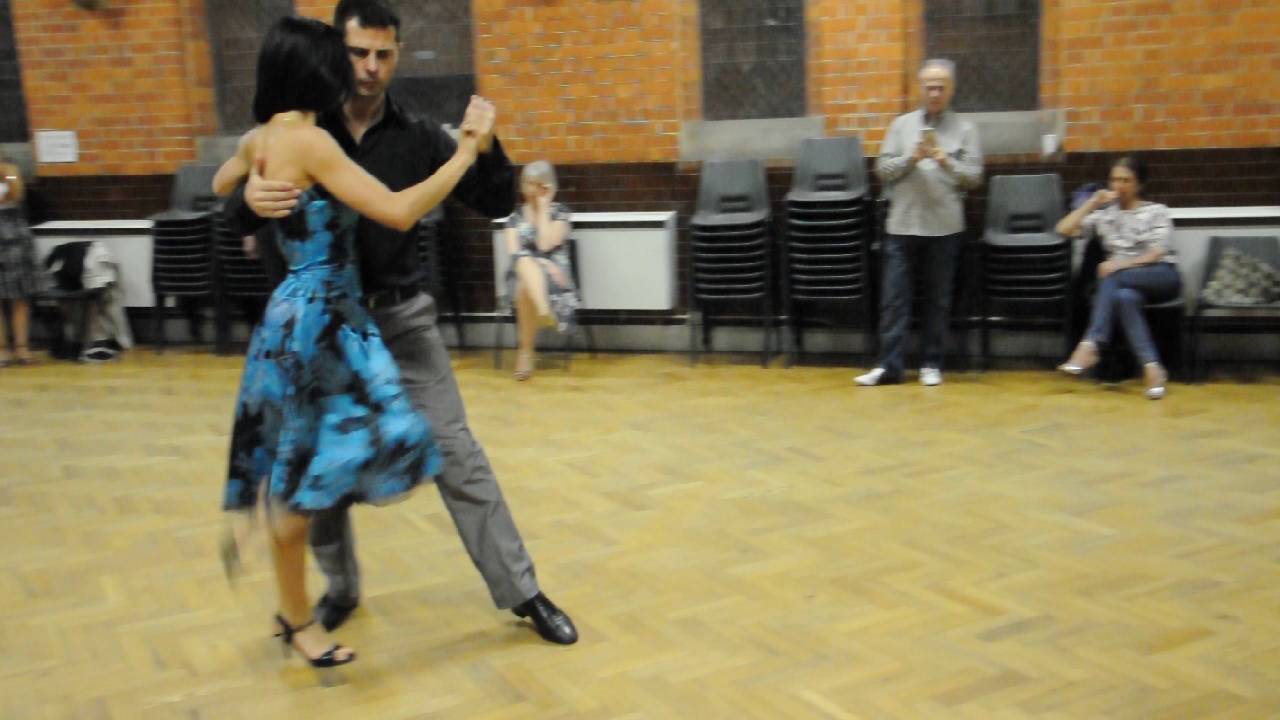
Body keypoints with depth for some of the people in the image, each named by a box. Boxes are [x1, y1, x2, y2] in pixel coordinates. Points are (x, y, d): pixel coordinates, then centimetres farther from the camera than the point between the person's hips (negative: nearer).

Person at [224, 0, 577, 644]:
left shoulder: (418, 138, -1)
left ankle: (522, 591, 7)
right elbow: (238, 218, -4)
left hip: (402, 317, -1)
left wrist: (485, 148, -22)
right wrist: (250, 201, -29)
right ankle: (340, 588, 32)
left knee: (456, 454, -1)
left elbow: (496, 206, -3)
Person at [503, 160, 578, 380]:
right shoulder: (515, 215, 11)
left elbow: (546, 244, -12)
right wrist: (541, 264, -20)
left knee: (527, 287, -38)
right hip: (523, 274, 2)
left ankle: (526, 350, -35)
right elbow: (514, 252, -4)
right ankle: (544, 311, -56)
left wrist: (543, 208, -6)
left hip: (554, 276, -1)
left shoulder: (560, 212, 6)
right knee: (525, 263, -38)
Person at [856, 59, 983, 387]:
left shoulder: (965, 129, 6)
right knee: (894, 297, -1)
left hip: (944, 227, -1)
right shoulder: (902, 124, 9)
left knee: (938, 299, 7)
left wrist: (947, 162, -17)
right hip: (902, 224, 1)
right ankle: (889, 365, 2)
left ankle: (931, 363, 16)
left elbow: (974, 176, 0)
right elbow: (882, 169, 3)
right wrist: (911, 158, -14)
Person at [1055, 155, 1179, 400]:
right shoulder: (1104, 214, 18)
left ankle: (1090, 345, -44)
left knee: (1113, 277, -34)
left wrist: (1122, 264, -21)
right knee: (1125, 297, -37)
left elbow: (1156, 254, -6)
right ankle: (1152, 367, -43)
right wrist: (1093, 202, 2)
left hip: (1161, 277, -2)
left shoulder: (1156, 211, 10)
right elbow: (1063, 229, 5)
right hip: (1124, 283, 2)